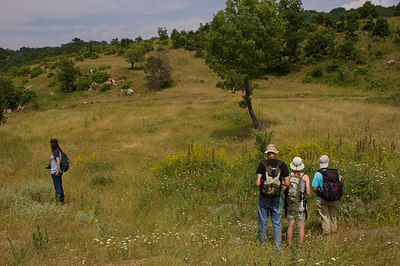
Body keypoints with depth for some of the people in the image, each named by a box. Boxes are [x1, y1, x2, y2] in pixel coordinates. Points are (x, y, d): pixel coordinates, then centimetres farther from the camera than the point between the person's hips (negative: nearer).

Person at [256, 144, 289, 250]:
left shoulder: (262, 164, -6)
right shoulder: (282, 164, -1)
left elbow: (258, 183, -12)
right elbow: (287, 183, -2)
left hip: (264, 197, -1)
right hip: (276, 198, 1)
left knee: (262, 222, 12)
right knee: (277, 223, 11)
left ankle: (261, 243, 22)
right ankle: (277, 246, 12)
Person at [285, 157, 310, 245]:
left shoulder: (288, 177, -3)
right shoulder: (305, 177, -7)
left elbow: (285, 191, -2)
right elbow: (308, 192, -8)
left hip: (290, 204, 2)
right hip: (301, 204, -2)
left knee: (290, 225, 12)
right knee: (301, 226, 7)